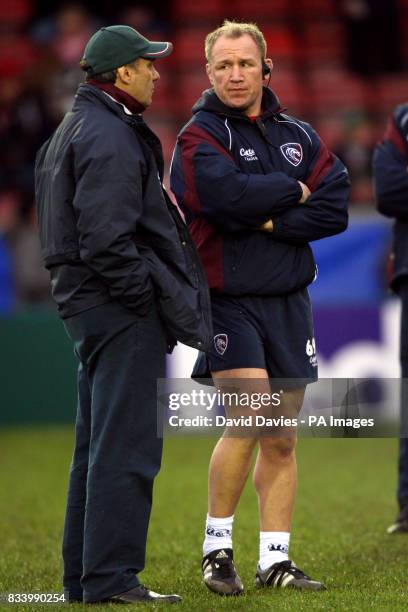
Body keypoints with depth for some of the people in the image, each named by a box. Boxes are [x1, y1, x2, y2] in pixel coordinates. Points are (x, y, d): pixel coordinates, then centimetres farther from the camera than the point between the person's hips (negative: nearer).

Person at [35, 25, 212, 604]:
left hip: (84, 298, 11)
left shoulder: (73, 127, 19)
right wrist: (147, 298, -17)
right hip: (120, 308, -11)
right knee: (126, 445, -9)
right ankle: (111, 579, -9)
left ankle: (82, 577, 20)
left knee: (97, 445, 15)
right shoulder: (110, 137, -15)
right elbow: (106, 239, -23)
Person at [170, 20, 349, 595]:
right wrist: (294, 190, -8)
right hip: (228, 302, -5)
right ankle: (216, 547, -6)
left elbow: (337, 209, 0)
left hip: (287, 301, 5)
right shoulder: (198, 137, -4)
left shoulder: (299, 136, 11)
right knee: (249, 418, -19)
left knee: (281, 438, 7)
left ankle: (275, 560, 13)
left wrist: (269, 222, -12)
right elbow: (232, 194, -23)